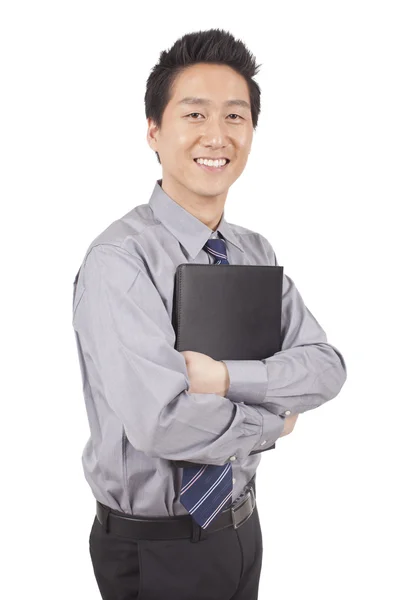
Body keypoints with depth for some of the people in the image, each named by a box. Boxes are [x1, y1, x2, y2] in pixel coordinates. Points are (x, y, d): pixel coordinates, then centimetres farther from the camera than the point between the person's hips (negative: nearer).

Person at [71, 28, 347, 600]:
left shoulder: (257, 252, 1)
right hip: (155, 548, -6)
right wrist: (273, 422, -15)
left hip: (241, 525, 6)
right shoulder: (120, 260, -22)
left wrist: (224, 377, -24)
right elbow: (162, 423, -31)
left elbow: (327, 368, -7)